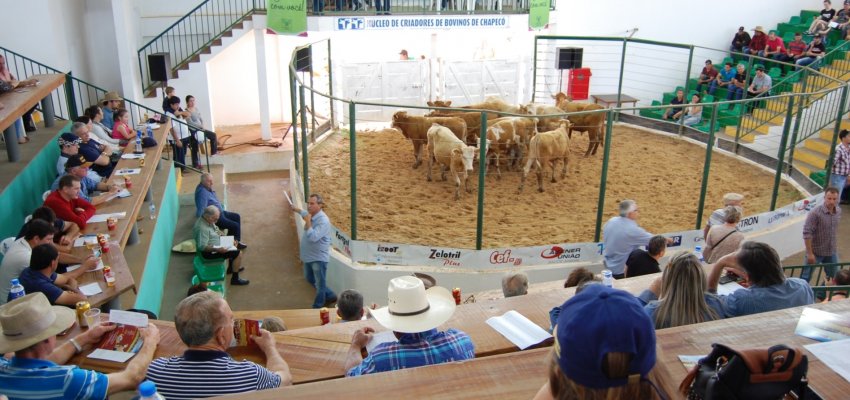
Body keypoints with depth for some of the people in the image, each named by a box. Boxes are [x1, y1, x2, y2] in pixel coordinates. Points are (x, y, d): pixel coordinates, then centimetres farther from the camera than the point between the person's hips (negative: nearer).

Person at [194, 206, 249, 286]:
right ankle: (235, 279, 1)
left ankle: (231, 267, 40)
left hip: (215, 246, 11)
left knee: (233, 244, 26)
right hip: (209, 252, -10)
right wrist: (218, 250, -37)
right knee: (238, 253, -13)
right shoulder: (202, 228, -33)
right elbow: (202, 247, -33)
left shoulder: (207, 220, -3)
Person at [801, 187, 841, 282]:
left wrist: (835, 245, 16)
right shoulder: (815, 213, -22)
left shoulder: (838, 211, -1)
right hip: (815, 252, -6)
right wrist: (809, 253, -21)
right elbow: (807, 234, -21)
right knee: (805, 278, 2)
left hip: (832, 252, 6)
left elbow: (835, 230, 13)